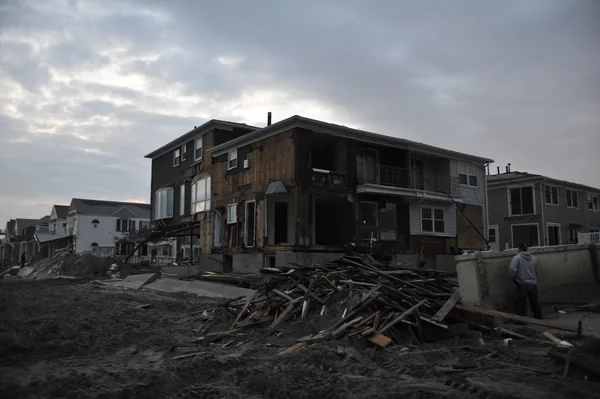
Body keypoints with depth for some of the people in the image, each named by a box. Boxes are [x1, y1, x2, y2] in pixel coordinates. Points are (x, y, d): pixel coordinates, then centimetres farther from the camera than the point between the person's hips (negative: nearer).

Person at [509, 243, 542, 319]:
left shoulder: (517, 257, -11)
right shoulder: (533, 258, 8)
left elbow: (512, 269, -21)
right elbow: (536, 271, 15)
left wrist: (513, 278, -6)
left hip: (522, 284, -5)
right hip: (533, 284, 5)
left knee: (521, 303, 2)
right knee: (534, 302, 17)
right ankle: (538, 317, 27)